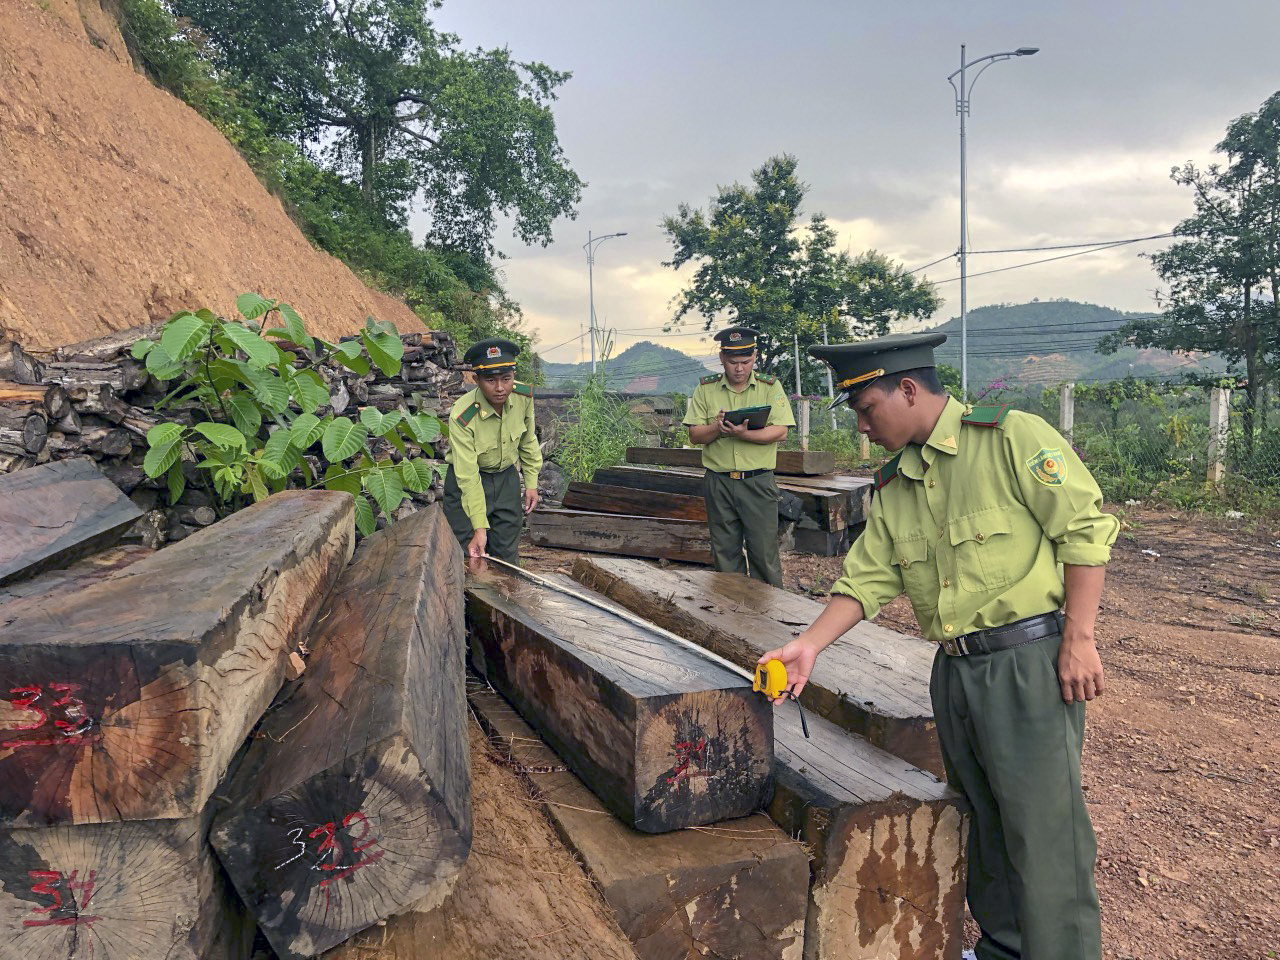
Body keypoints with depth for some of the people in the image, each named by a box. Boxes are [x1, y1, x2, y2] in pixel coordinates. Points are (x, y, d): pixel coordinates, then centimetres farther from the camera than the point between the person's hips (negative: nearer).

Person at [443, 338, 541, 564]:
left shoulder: (524, 396, -16)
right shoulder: (461, 417, -29)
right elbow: (468, 477, -28)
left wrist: (531, 483, 6)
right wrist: (480, 528, -30)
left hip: (507, 478, 4)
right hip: (467, 483, -4)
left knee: (507, 555, 9)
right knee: (470, 559, -4)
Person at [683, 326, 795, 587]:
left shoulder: (770, 386, 2)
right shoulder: (706, 389, 7)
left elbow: (780, 432, -7)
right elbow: (695, 435, 4)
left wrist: (744, 433, -22)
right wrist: (716, 427, -17)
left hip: (758, 481, -2)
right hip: (718, 482, 2)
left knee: (764, 551, 1)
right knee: (724, 551, 9)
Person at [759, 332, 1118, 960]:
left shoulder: (1012, 438, -9)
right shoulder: (892, 487, 12)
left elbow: (1087, 530, -10)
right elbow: (866, 579, 10)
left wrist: (1078, 639, -14)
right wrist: (808, 646, 0)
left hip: (1028, 661, -7)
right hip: (953, 671, 7)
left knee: (1043, 827, -2)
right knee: (983, 822, 18)